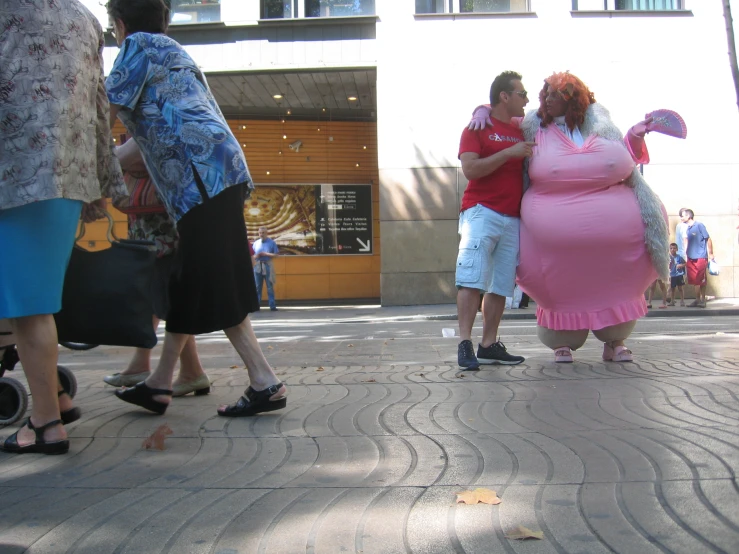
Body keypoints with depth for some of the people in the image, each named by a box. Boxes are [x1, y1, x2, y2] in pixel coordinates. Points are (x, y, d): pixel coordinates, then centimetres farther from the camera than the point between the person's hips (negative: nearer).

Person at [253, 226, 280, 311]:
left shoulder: (272, 243, 1)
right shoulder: (256, 243, 9)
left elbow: (276, 254, -4)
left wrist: (266, 254, -13)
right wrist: (255, 256, -12)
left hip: (268, 266, -3)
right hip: (258, 266, 3)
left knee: (270, 287, -1)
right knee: (257, 287, 5)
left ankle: (272, 305, 1)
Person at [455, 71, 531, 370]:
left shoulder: (521, 132, 20)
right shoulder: (477, 129, 3)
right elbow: (470, 169, -10)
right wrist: (509, 152, -12)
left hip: (512, 218, 6)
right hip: (481, 211, -6)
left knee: (501, 285, 3)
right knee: (472, 280, -12)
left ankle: (489, 345, 7)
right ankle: (465, 344, -13)